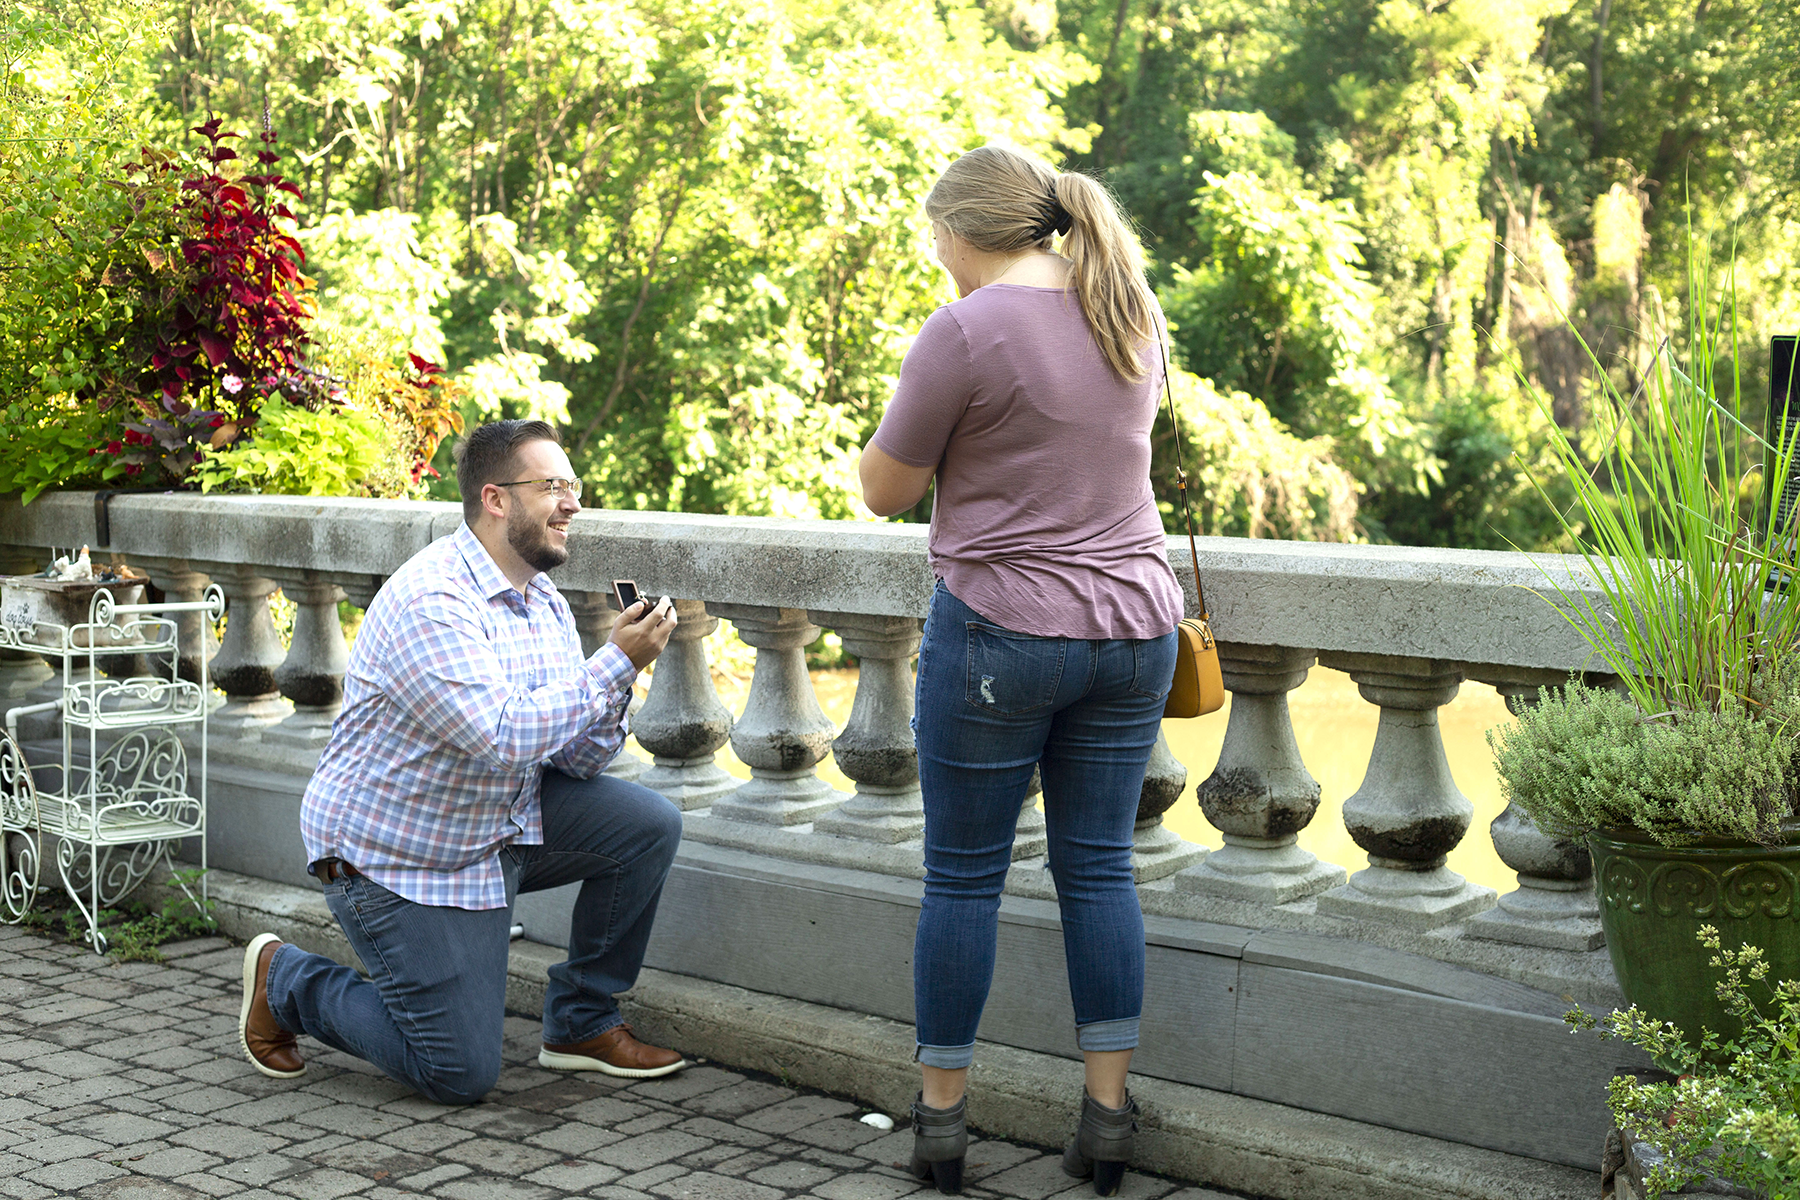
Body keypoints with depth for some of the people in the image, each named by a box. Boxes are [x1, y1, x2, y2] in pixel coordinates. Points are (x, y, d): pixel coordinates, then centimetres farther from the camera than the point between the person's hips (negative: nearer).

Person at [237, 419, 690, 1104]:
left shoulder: (545, 604, 3)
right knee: (461, 1076, -7)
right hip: (394, 859, -8)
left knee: (647, 824, -8)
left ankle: (583, 1024, 8)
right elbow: (505, 738, -34)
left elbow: (580, 759, 1)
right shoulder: (430, 603, -25)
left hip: (504, 824, 8)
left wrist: (621, 672, -17)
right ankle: (286, 982, 16)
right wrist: (618, 663, -29)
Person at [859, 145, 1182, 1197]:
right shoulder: (1134, 313, 8)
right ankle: (1110, 1113, 15)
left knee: (965, 876, 6)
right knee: (1100, 867, 11)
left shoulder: (967, 331, -14)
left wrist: (921, 404, 6)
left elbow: (885, 491, -6)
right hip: (1135, 625, 6)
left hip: (1004, 628, -6)